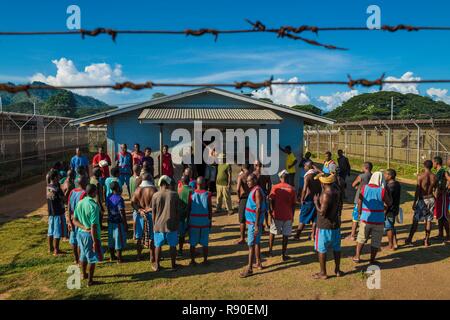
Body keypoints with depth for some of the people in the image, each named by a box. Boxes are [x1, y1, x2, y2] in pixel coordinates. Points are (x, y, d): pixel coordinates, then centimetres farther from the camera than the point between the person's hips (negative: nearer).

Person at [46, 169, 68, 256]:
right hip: (58, 212, -9)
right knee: (57, 232, 0)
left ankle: (50, 248, 29)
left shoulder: (48, 186, 1)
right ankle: (56, 251, 6)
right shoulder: (56, 189, -22)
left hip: (50, 212, 9)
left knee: (50, 231, 18)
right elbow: (63, 198, -13)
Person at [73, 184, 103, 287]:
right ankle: (90, 281, 15)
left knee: (83, 255, 24)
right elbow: (93, 226, -23)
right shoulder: (94, 206, -23)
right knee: (92, 258, 7)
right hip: (91, 235, -7)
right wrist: (95, 241, -19)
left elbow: (74, 220, 2)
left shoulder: (79, 203, 0)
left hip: (81, 233, 7)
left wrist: (84, 227, -8)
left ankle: (84, 274, 42)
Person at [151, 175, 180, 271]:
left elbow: (153, 212, 1)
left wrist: (154, 224, 12)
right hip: (171, 224, -1)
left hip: (159, 225, 1)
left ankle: (156, 265, 23)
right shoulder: (174, 194, -6)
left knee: (158, 246, 13)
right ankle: (173, 265, 21)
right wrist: (177, 223, 9)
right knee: (173, 246, 11)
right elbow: (177, 211, -2)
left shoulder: (155, 196, -4)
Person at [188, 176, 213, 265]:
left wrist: (188, 221, 9)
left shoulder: (192, 194, -5)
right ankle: (205, 260, 18)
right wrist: (210, 221, 9)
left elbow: (189, 209, -1)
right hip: (205, 221, 0)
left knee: (193, 243, 10)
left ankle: (193, 261, 16)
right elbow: (210, 210, -3)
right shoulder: (207, 194, -6)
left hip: (193, 221, 0)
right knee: (205, 243, 10)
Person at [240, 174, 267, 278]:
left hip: (254, 222, -10)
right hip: (252, 221, 10)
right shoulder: (253, 190, 12)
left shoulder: (257, 191, -18)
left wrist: (256, 225, -25)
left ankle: (249, 268, -3)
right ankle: (258, 263, 30)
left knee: (251, 244, -7)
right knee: (256, 242, 18)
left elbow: (259, 208, -23)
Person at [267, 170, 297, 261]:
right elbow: (293, 204, 2)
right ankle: (283, 255, 10)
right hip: (288, 216, 0)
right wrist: (292, 216, 12)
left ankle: (270, 251, 25)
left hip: (276, 215, 0)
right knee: (285, 235, 7)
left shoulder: (275, 187, -6)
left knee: (272, 233, 16)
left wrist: (270, 213, 0)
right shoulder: (292, 189, -1)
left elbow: (271, 201, -8)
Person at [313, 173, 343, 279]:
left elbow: (322, 212, -24)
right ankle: (337, 270, 29)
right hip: (336, 224, 8)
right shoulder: (337, 192, 2)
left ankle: (323, 273, 13)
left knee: (321, 250, 5)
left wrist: (316, 202, -10)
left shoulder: (326, 195, -23)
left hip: (325, 226, -8)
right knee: (336, 248, 17)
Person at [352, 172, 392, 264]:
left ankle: (357, 256, 22)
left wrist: (360, 213, 14)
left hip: (365, 218, 3)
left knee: (361, 238, 18)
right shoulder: (382, 191, -13)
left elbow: (359, 203, 0)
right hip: (378, 220, -3)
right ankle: (372, 260, 16)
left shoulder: (364, 188, -4)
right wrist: (388, 192, 6)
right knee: (376, 241, 10)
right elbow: (389, 203, -1)